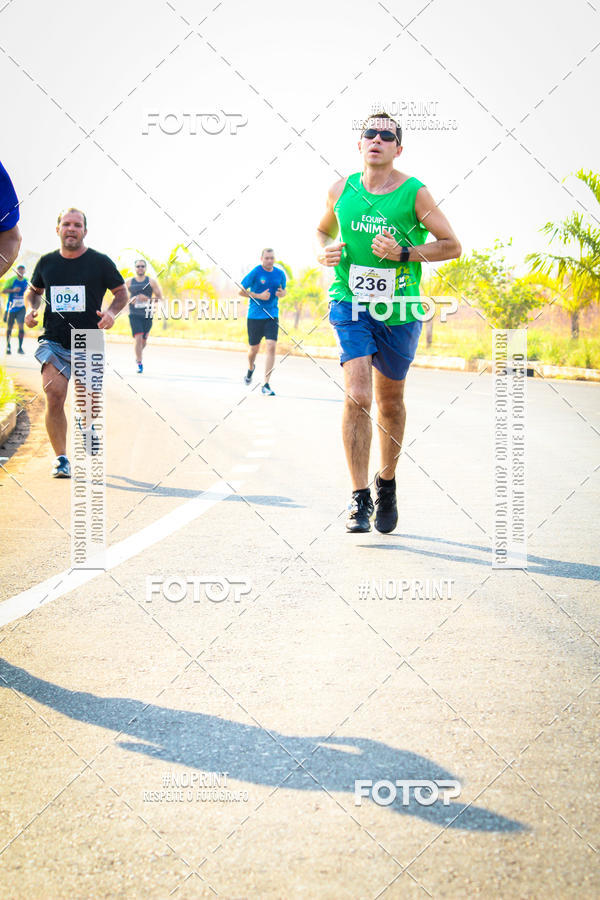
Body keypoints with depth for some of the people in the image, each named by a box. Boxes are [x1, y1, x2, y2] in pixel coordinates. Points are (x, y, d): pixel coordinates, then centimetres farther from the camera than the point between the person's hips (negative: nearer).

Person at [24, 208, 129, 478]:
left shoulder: (100, 262, -1)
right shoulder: (46, 262, 6)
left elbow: (122, 293, 8)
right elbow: (34, 290, 23)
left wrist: (111, 313, -12)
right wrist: (31, 309, 2)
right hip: (53, 342, 1)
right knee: (54, 397, -16)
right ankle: (61, 458, -6)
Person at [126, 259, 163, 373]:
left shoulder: (151, 282, 4)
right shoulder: (129, 282, 5)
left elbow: (159, 297, 3)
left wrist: (147, 299, -14)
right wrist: (131, 300, -8)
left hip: (147, 315, 1)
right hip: (134, 315, -1)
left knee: (144, 340, 11)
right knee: (138, 338, -15)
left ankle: (138, 357, 39)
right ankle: (139, 363, -11)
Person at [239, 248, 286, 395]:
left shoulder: (280, 274, 5)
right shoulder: (255, 272, -7)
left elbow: (283, 291, 20)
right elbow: (241, 291, -5)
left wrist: (281, 293, -4)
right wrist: (259, 296, -16)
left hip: (272, 316, 2)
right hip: (255, 316, -2)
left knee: (271, 347, -13)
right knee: (254, 348, 8)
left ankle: (266, 384, -10)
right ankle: (250, 369, 45)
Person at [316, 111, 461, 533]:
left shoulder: (415, 193, -5)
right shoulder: (341, 191, 2)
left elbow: (452, 246, -3)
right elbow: (324, 230, 21)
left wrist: (404, 253, -17)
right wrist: (324, 252, -1)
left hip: (399, 311, 0)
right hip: (351, 304, 0)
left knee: (391, 402, 13)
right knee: (358, 396, -17)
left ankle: (387, 483, 36)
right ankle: (359, 498, -11)